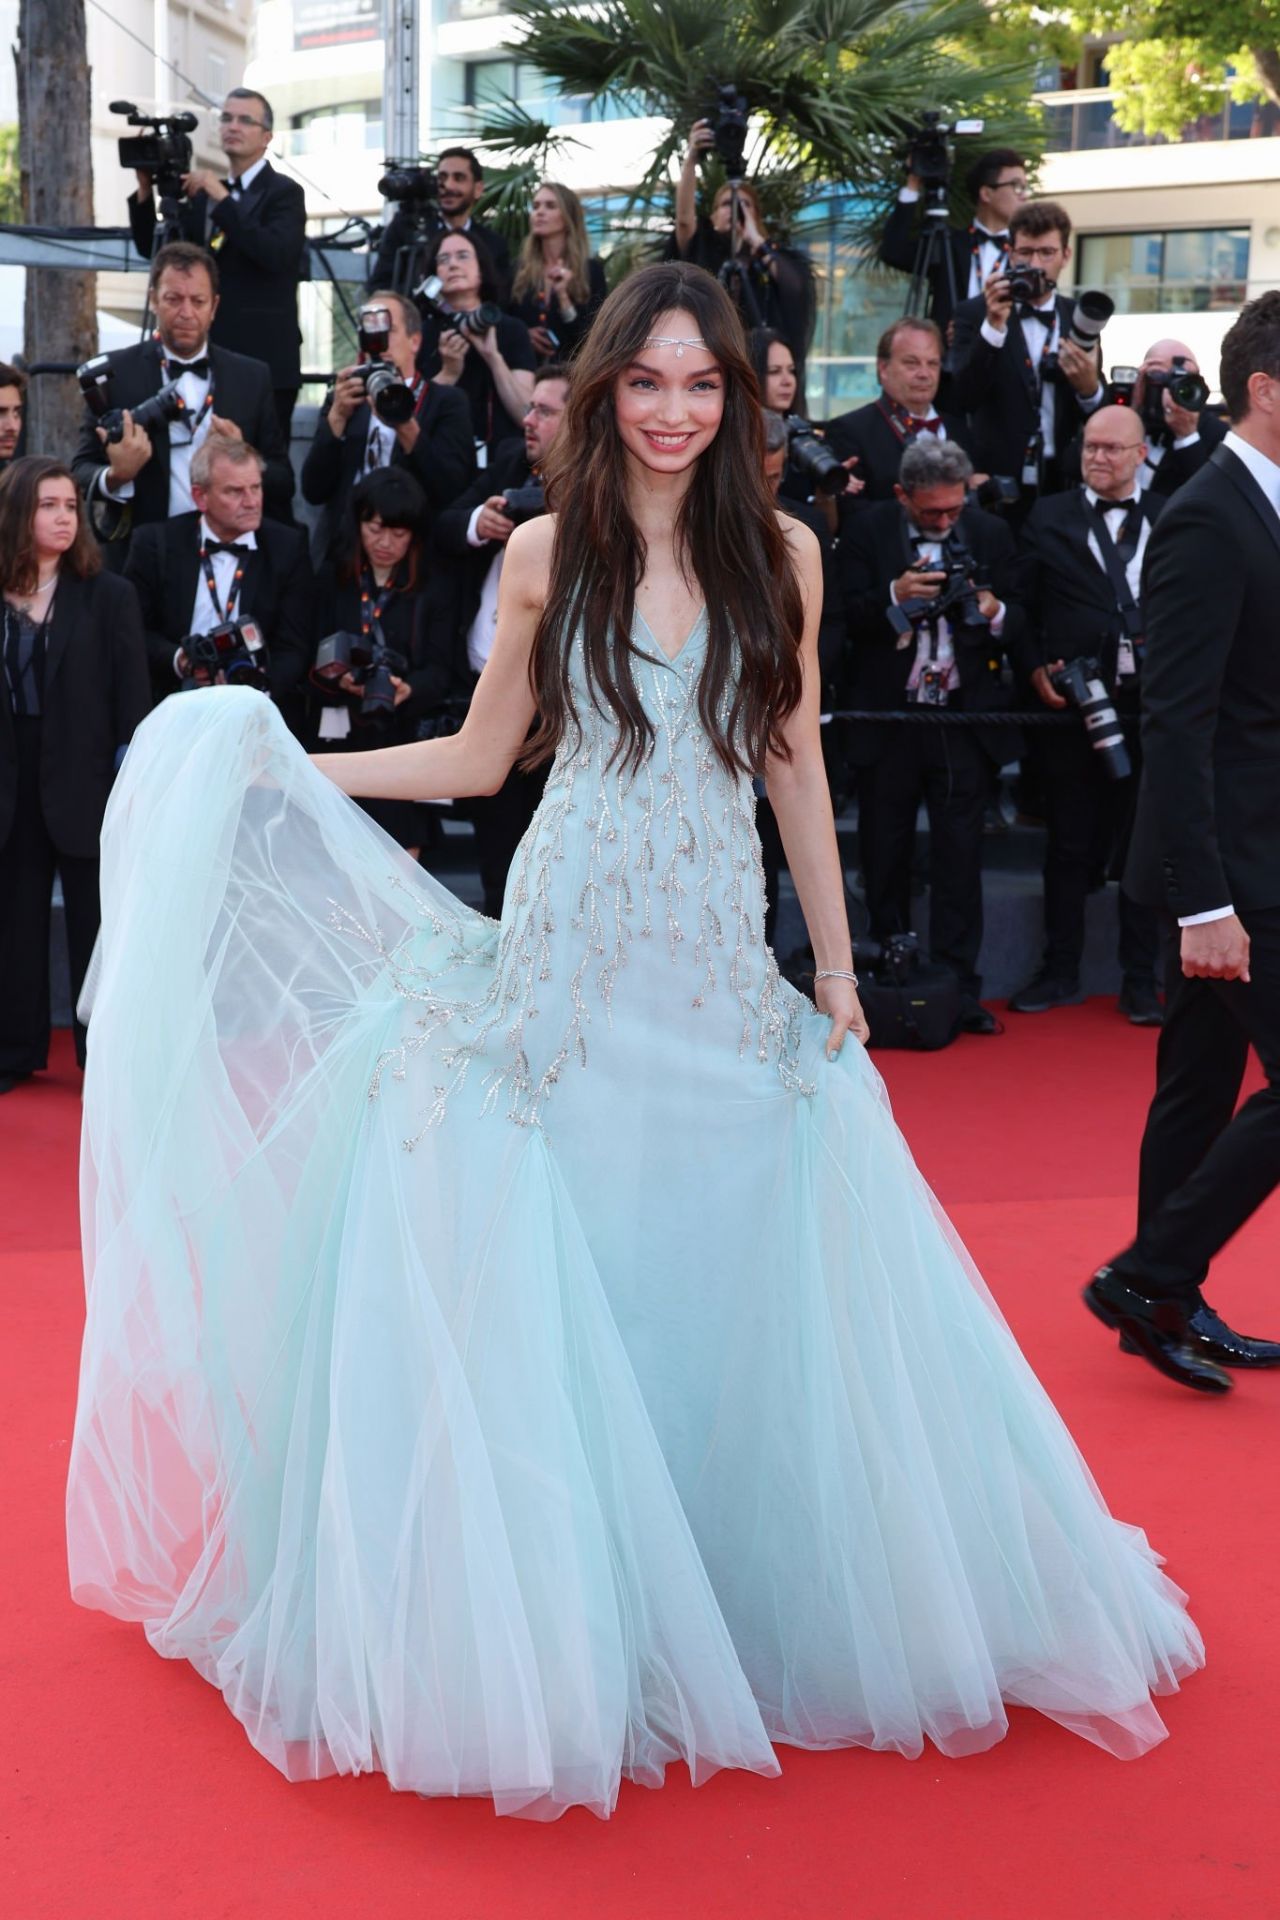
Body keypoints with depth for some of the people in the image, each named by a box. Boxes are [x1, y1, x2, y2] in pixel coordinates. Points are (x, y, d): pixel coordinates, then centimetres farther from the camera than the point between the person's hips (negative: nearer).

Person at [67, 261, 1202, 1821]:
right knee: (565, 1272, 0)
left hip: (725, 965, 1)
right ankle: (574, 1621, 14)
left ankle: (743, 1603, 23)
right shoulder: (546, 555, 3)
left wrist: (837, 968, 8)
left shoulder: (779, 553, 5)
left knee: (736, 1273, 4)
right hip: (571, 963, -1)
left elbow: (797, 769, 9)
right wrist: (284, 767, 3)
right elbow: (480, 757, 9)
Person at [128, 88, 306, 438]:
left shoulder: (283, 192, -1)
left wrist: (222, 198, -19)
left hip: (264, 362, -6)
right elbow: (151, 248, 16)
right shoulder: (202, 193, 18)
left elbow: (275, 254, -19)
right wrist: (145, 189, 2)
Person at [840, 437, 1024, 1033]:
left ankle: (959, 984, 3)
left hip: (964, 719, 0)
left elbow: (1017, 623, 5)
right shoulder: (867, 530, 0)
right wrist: (895, 596, -22)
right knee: (885, 854, 9)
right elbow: (847, 616, -6)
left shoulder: (990, 533, 5)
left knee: (960, 855, -1)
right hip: (888, 718, 0)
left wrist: (994, 612, -16)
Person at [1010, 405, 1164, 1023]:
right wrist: (1035, 668, -8)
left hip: (1151, 703, 0)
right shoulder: (1049, 517, 7)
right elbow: (1025, 605, 5)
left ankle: (1140, 983, 14)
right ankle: (1060, 974, 19)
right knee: (1068, 844, 8)